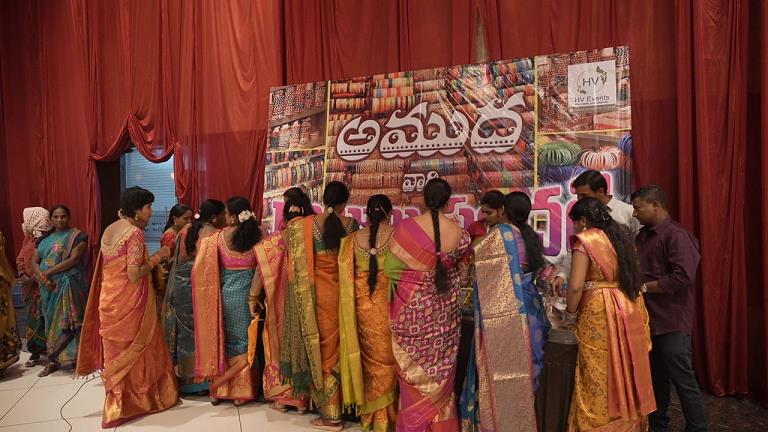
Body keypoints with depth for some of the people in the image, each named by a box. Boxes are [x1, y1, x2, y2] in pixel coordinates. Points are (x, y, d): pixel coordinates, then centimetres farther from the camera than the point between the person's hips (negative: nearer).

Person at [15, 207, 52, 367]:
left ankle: (40, 350, 8)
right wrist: (22, 274, -1)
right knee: (31, 318, 12)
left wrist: (33, 279, -18)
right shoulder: (28, 237, 11)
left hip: (42, 286, -8)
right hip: (28, 287, 8)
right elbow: (20, 258, 14)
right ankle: (35, 351, 21)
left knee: (41, 318, -3)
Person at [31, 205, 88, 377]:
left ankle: (74, 357, 4)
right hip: (49, 287, 5)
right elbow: (34, 261, 9)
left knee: (68, 321, -3)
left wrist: (48, 272, -14)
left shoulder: (77, 236, -3)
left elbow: (74, 259, -13)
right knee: (52, 321, 9)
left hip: (69, 285, -5)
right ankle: (54, 360, 16)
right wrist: (42, 277, -9)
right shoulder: (45, 238, 14)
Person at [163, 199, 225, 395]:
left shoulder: (184, 231, 5)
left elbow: (177, 260, 11)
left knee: (185, 331, 14)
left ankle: (184, 377, 23)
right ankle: (202, 381, 11)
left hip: (181, 289, 6)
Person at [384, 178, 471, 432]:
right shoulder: (459, 233, -5)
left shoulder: (407, 227, -13)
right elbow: (463, 276, 7)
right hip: (445, 308, 2)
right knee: (440, 369, 16)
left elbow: (390, 268, -11)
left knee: (414, 371, 12)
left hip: (412, 306, -2)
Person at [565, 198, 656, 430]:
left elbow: (576, 287, -16)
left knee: (599, 377, 3)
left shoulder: (585, 240, -10)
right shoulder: (622, 235, 12)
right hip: (630, 310, 7)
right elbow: (628, 276, 12)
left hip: (600, 313, -7)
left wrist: (571, 315, -2)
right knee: (625, 373, 16)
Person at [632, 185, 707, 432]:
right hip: (648, 319, 8)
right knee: (656, 377, 19)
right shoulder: (643, 235, 12)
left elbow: (683, 277, -24)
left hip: (671, 323, -8)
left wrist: (643, 287, -17)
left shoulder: (677, 235, -15)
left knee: (683, 380, 3)